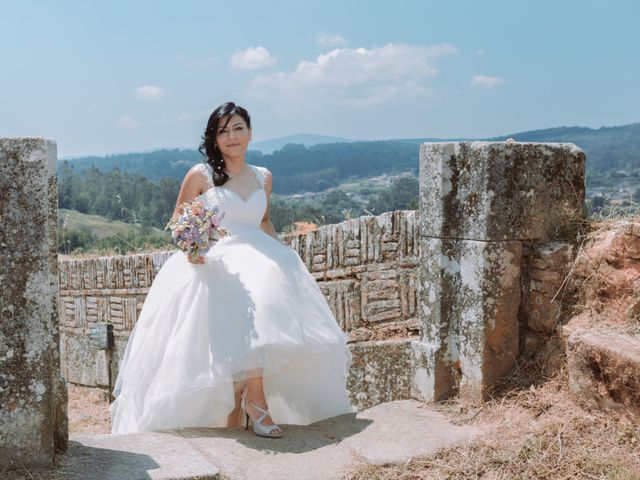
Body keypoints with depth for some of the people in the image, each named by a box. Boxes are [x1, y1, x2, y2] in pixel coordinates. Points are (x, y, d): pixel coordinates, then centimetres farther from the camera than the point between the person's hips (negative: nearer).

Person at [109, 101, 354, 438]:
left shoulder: (263, 178, 16)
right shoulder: (200, 176, 4)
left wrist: (283, 254, 13)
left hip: (257, 259, 4)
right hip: (211, 264, -4)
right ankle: (256, 402, -25)